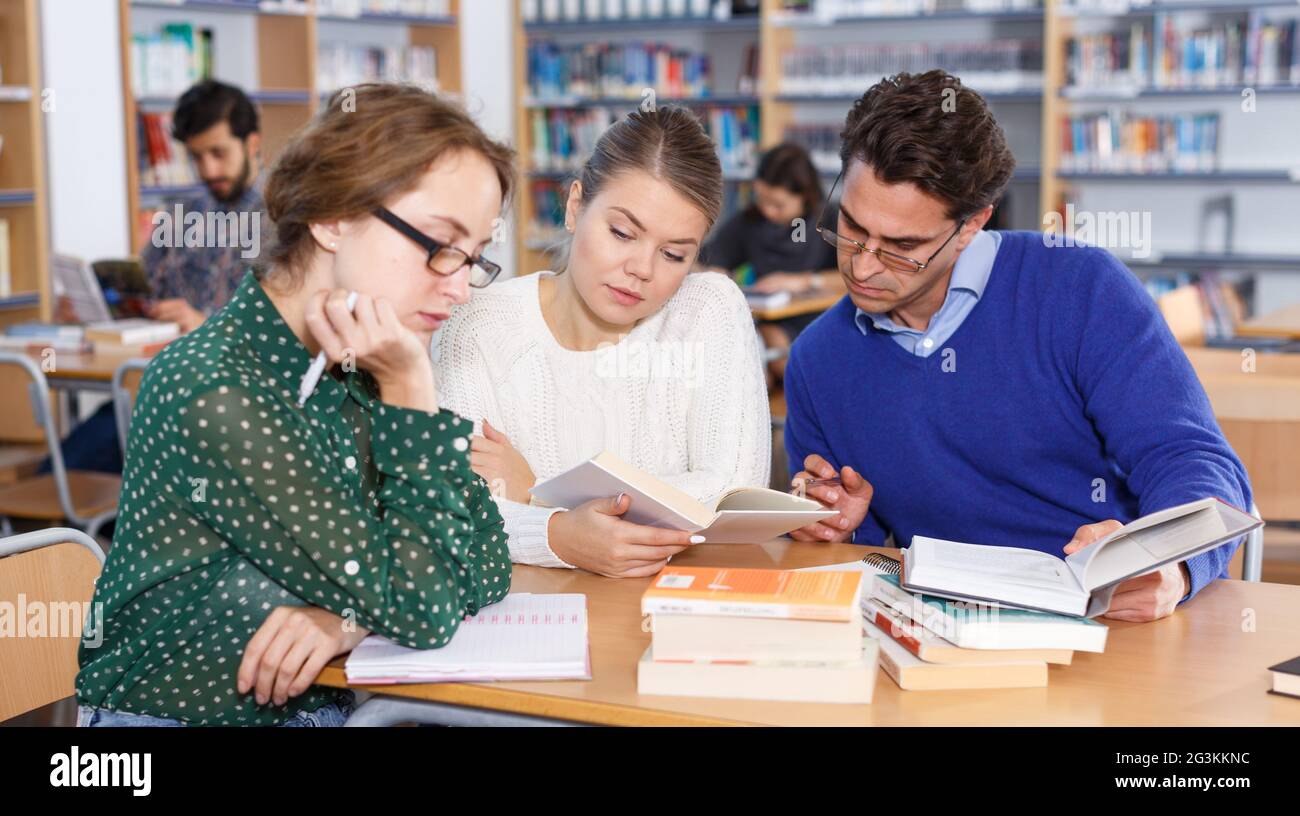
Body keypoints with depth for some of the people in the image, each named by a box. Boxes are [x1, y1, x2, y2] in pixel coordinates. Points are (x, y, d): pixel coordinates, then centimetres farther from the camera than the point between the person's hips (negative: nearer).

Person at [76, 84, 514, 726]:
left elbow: (485, 569, -1)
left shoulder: (357, 371, 0)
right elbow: (421, 611, -19)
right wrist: (411, 391, -18)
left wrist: (348, 617, -17)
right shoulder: (215, 396, -20)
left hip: (326, 707, 6)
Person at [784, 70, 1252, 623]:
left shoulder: (1084, 290, -7)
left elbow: (1192, 460, -11)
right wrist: (846, 532, -4)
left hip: (1120, 622, -1)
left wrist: (1168, 568, -31)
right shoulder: (816, 360, 7)